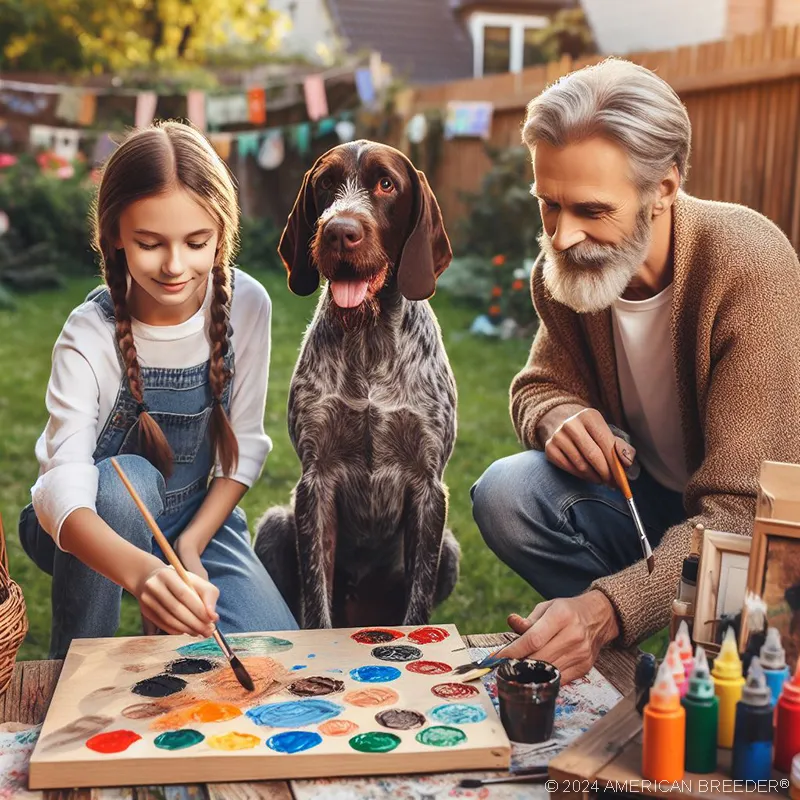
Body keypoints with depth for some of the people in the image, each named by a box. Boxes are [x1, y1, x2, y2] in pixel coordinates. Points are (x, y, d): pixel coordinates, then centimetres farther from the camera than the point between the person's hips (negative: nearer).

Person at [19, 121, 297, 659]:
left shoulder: (246, 305, -15)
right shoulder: (91, 337, -26)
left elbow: (246, 444, -6)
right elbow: (63, 490, -38)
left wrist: (191, 547, -15)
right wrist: (140, 570, -57)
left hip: (199, 515, 3)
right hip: (91, 530, -2)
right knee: (124, 480, -38)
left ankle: (174, 623, 15)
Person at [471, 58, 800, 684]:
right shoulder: (564, 267, -11)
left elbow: (743, 513, -31)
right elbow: (538, 388, 6)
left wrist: (604, 608, -45)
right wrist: (562, 416, -22)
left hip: (748, 524, -4)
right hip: (650, 499, 5)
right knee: (505, 494, -21)